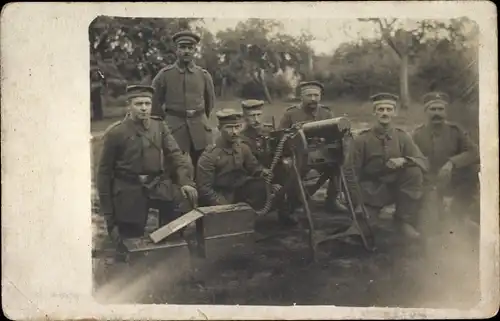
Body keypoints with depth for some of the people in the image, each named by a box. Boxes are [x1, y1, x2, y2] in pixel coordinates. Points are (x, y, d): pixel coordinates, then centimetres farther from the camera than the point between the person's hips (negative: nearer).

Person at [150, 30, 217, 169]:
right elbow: (154, 101, 9)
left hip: (200, 126, 2)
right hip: (174, 127, -2)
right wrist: (165, 122, 12)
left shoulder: (204, 75, 7)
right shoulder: (165, 74, 0)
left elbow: (210, 100, 21)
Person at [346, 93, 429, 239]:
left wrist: (403, 160, -31)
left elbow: (423, 162, -9)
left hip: (396, 186, 3)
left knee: (415, 171, -26)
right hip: (371, 191, -3)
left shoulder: (403, 137, -3)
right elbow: (351, 172, -7)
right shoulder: (362, 139, -9)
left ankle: (405, 219, -11)